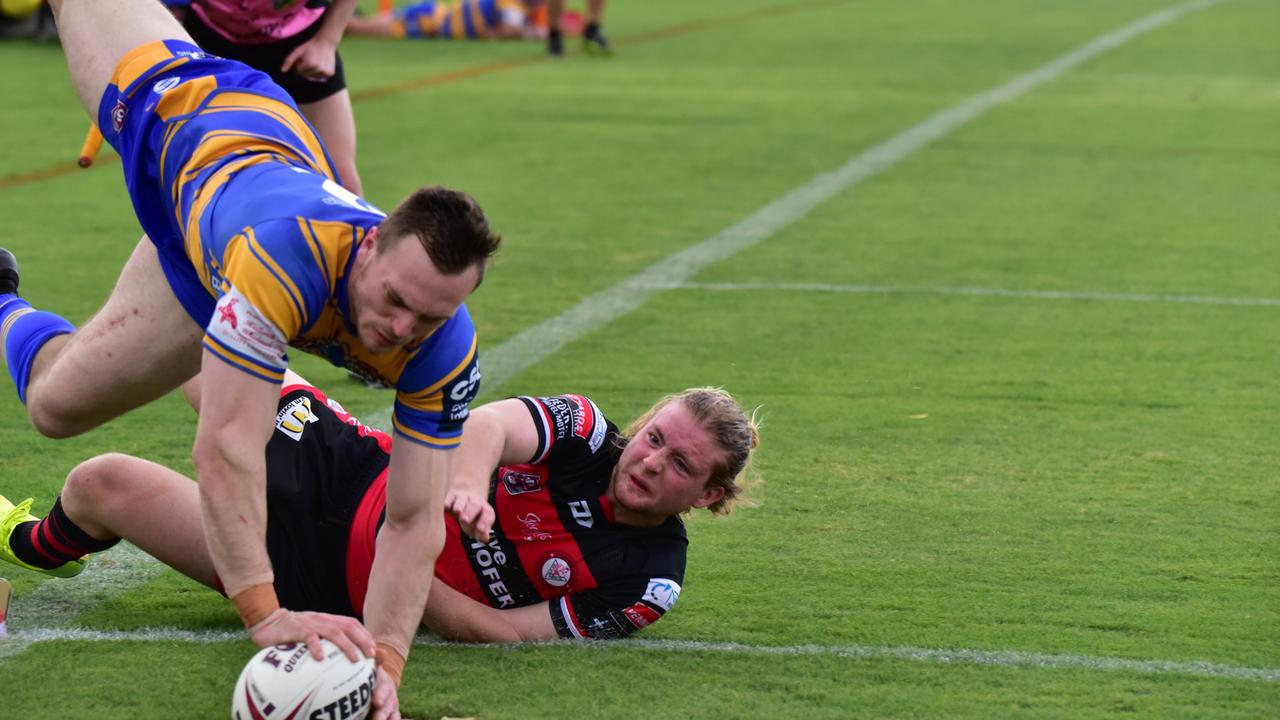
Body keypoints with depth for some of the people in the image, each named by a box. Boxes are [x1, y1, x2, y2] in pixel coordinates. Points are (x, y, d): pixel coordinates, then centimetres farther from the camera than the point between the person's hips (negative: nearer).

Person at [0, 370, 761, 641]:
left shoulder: (646, 582, -18)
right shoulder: (588, 430, -10)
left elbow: (504, 631, -19)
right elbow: (489, 423, -28)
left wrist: (408, 566, -30)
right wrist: (468, 480, -50)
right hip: (355, 465, 4)